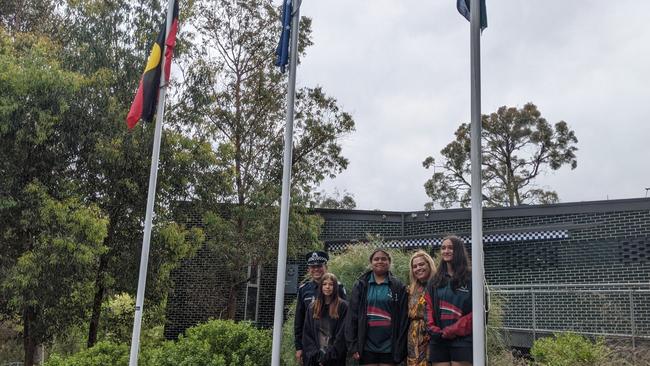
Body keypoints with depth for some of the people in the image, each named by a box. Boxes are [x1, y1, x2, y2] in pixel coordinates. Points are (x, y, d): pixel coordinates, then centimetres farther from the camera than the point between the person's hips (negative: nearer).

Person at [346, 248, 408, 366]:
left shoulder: (398, 287, 3)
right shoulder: (361, 285, 6)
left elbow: (403, 319, -1)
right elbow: (352, 316, 2)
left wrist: (401, 348, -7)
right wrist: (352, 345, -5)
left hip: (389, 347, -1)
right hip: (367, 346, 1)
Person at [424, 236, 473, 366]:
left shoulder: (471, 277, 0)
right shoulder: (435, 280, 16)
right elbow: (428, 308, 11)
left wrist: (453, 330, -12)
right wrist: (433, 329, -6)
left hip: (462, 340, -4)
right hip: (438, 341, 4)